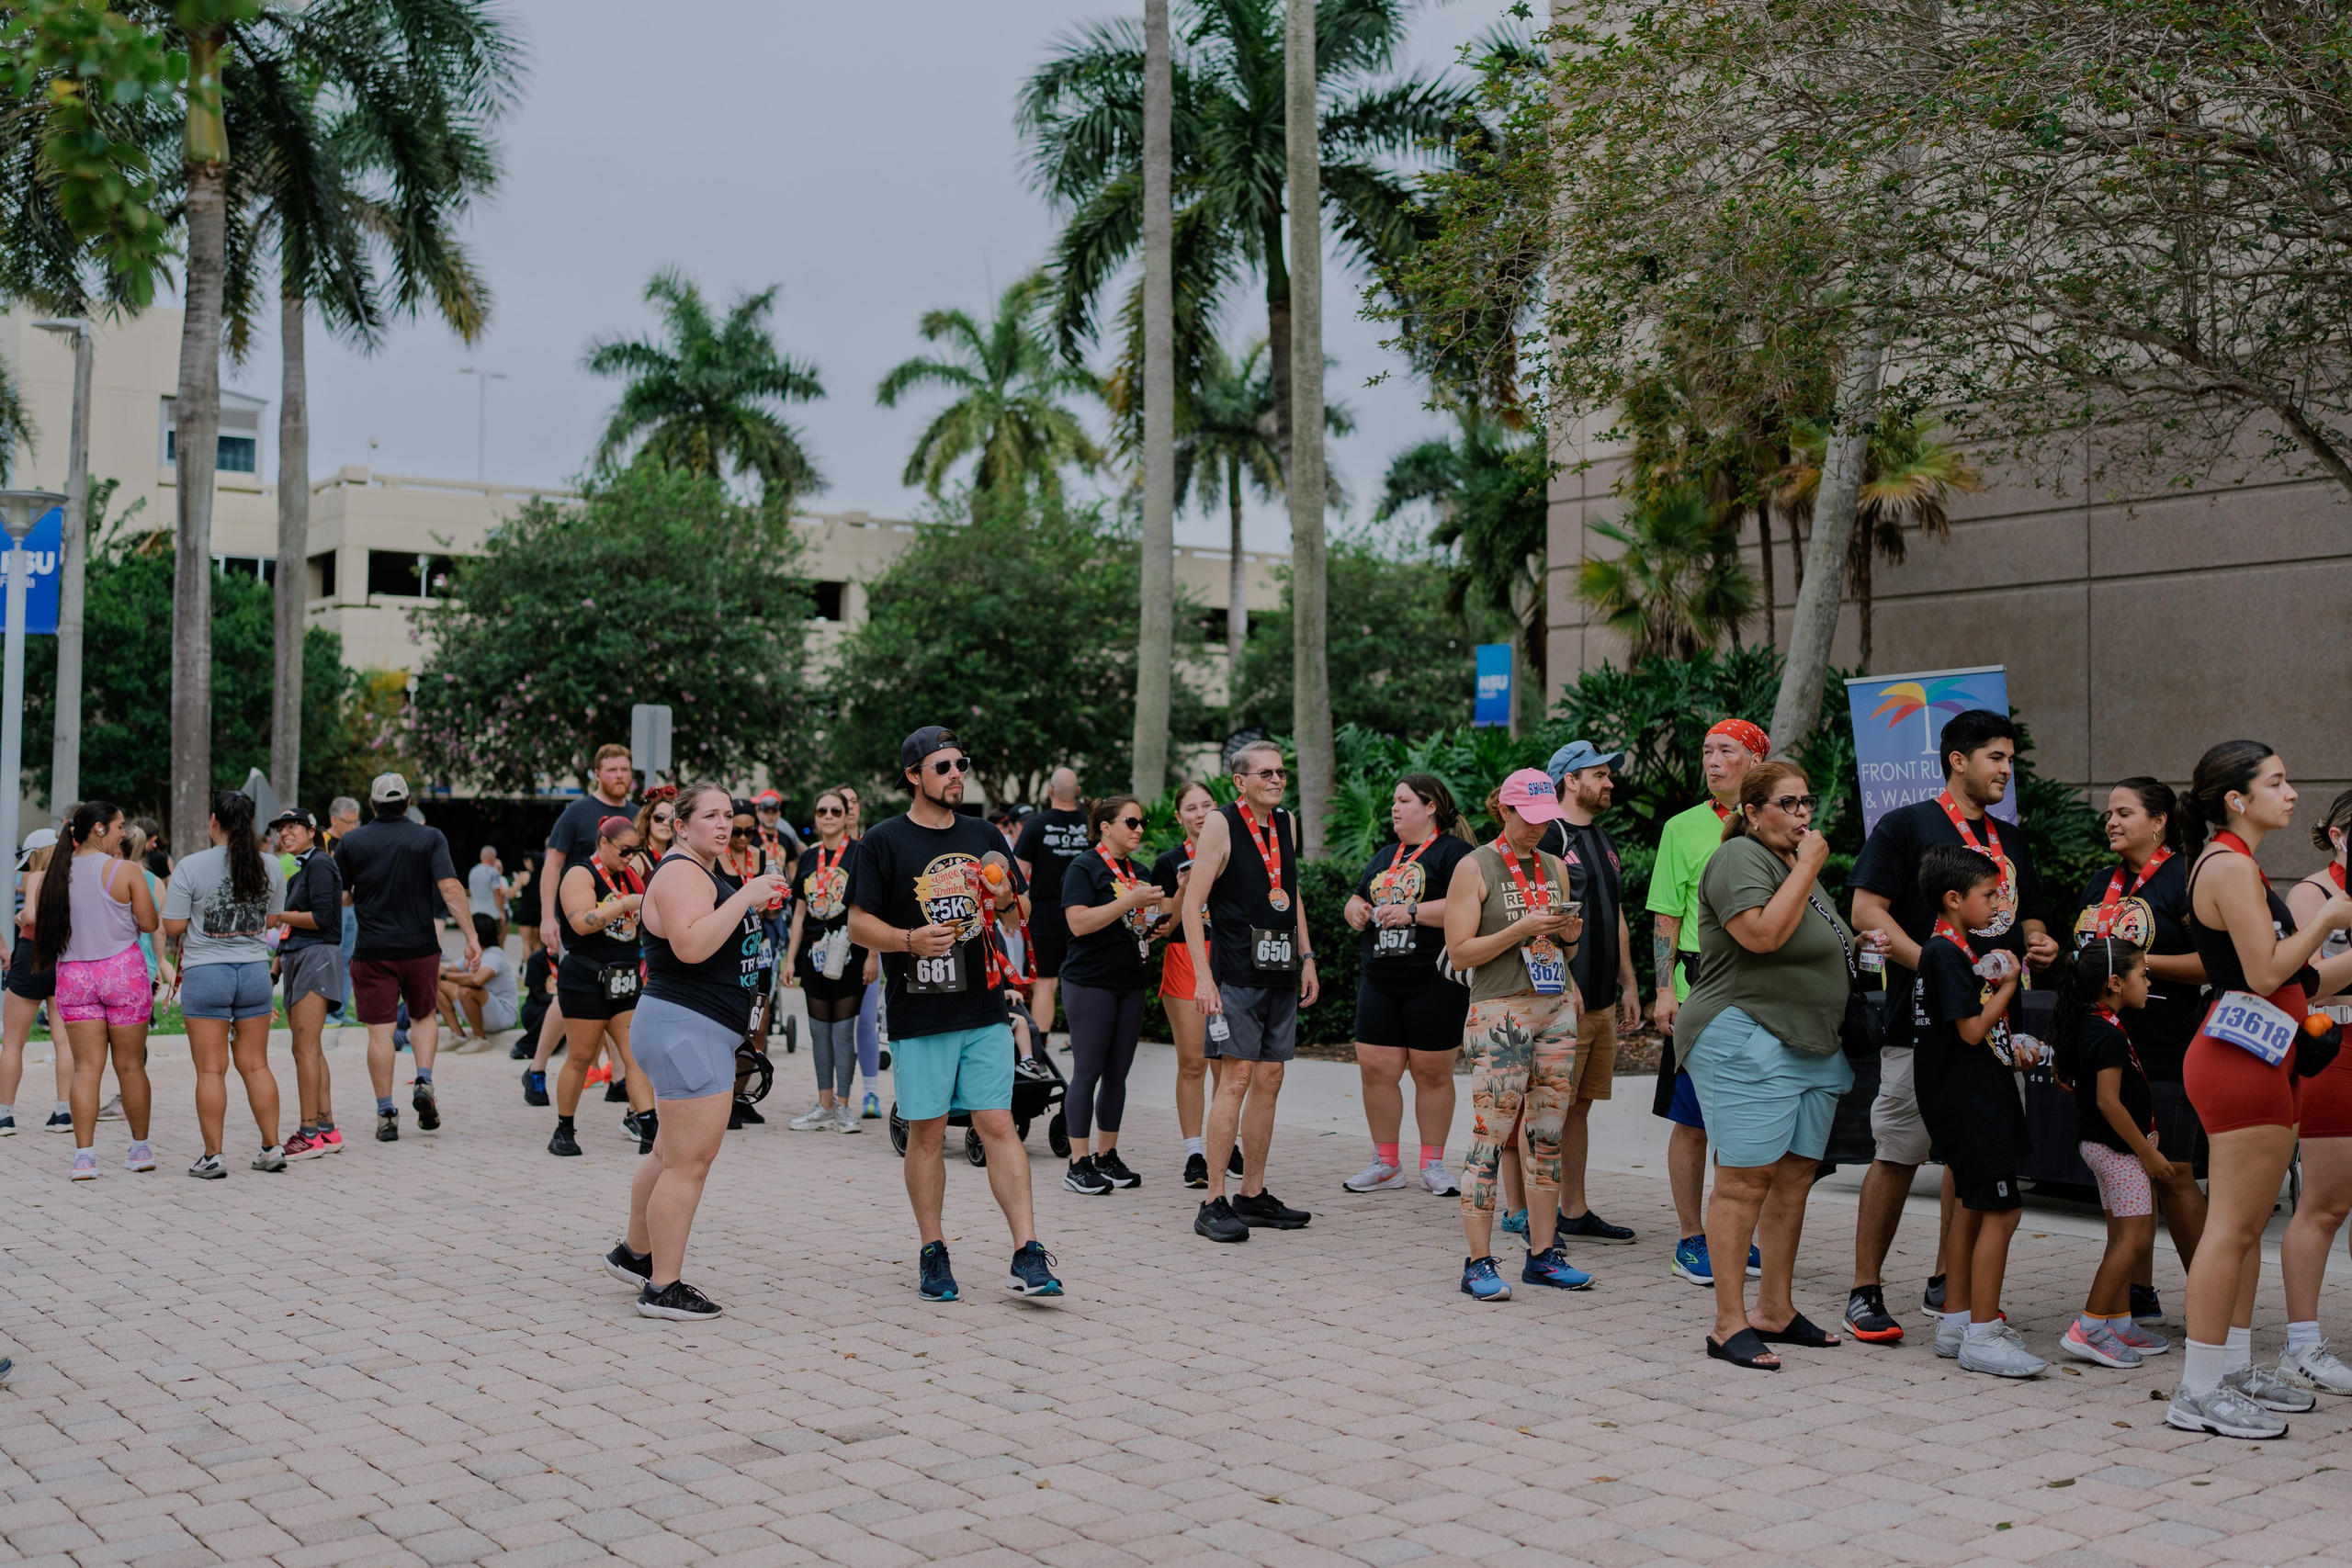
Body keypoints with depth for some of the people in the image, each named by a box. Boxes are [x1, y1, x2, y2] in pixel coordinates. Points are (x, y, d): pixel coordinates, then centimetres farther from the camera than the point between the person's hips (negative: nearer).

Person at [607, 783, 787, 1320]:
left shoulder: (706, 870, 18)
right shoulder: (681, 873, -15)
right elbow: (690, 945, -29)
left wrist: (755, 906, 16)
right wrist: (745, 898, -27)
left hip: (704, 1031, 11)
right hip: (685, 1028, -11)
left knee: (671, 1155, 20)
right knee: (690, 1161, -9)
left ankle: (634, 1253, 33)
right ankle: (663, 1288, -4)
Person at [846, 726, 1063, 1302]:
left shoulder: (981, 835, 13)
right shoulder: (884, 841, -1)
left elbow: (1013, 903, 23)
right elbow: (858, 924, -3)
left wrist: (1003, 898, -1)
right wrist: (910, 940, -21)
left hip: (984, 1014, 3)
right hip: (919, 1017, -3)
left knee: (999, 1126, -2)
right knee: (926, 1132, 4)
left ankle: (1027, 1255, -3)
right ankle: (932, 1253, 17)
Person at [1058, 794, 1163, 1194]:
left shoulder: (1138, 872, 16)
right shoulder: (1084, 868, -7)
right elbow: (1079, 922, -19)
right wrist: (1131, 901, -20)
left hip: (1130, 982, 7)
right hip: (1090, 982, -7)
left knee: (1118, 1073, 9)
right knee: (1088, 1072, -4)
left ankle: (1107, 1157, 18)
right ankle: (1079, 1165, 0)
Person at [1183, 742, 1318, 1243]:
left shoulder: (1286, 823, 14)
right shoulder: (1220, 824, -6)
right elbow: (1192, 904, -8)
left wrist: (1307, 959, 18)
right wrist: (1202, 975, -15)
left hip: (1281, 974, 7)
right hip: (1236, 973, -7)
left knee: (1269, 1079, 8)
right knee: (1237, 1077, -10)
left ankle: (1253, 1195, 16)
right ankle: (1214, 1203, -6)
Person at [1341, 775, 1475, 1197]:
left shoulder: (1454, 852, -4)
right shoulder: (1384, 857, 20)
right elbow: (1358, 899, 28)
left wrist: (1412, 912, -20)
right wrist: (1354, 910, 4)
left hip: (1435, 983, -6)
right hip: (1379, 982, 6)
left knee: (1433, 1072, 2)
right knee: (1375, 1070, 2)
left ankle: (1433, 1165, 13)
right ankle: (1386, 1163, 14)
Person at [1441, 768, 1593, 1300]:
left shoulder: (1555, 868, 15)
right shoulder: (1475, 868, -2)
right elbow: (1460, 951, -8)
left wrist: (1569, 936, 0)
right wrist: (1521, 930, -16)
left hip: (1557, 1009, 6)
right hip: (1499, 1012, -6)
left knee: (1548, 1136, 6)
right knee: (1490, 1137, -8)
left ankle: (1543, 1255, 13)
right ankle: (1479, 1262, -4)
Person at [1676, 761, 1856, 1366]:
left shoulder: (1795, 863, 20)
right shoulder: (1740, 858, -10)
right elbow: (1763, 935, -25)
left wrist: (1861, 944, 14)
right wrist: (1808, 868, -16)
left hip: (1812, 1046, 10)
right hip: (1746, 1042, -9)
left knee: (1795, 1176, 10)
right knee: (1745, 1179, -9)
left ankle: (1775, 1310, 19)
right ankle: (1729, 1325, -5)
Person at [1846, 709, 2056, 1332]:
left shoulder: (2010, 842, 19)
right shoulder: (1906, 825, -2)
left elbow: (2027, 915, 27)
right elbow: (1867, 912, -10)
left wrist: (2038, 943, 2)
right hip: (1923, 1022, -7)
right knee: (1899, 1154, -4)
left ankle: (1948, 1282, 23)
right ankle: (1865, 1289, 4)